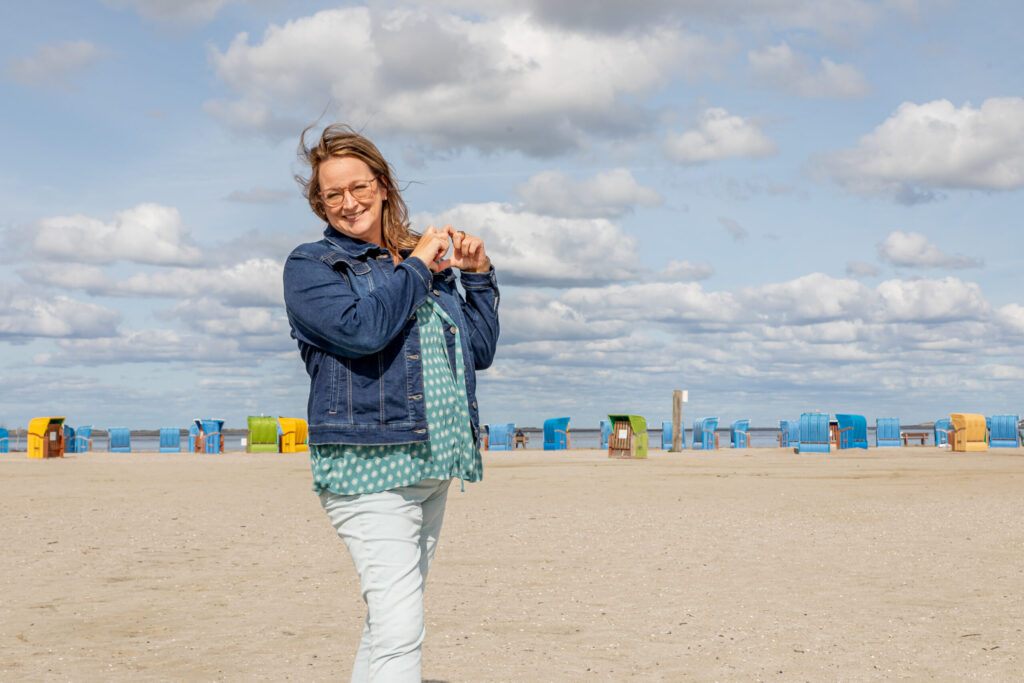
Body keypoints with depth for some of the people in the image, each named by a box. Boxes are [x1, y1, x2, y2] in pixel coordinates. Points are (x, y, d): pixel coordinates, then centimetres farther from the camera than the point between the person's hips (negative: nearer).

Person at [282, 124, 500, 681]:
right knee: (399, 632, -17)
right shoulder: (309, 266, 1)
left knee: (387, 623, 13)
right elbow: (360, 329, -19)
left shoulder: (430, 262, 18)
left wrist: (477, 275, 10)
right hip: (366, 462, -7)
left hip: (431, 464, 7)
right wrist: (415, 268, -8)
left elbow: (479, 351, 19)